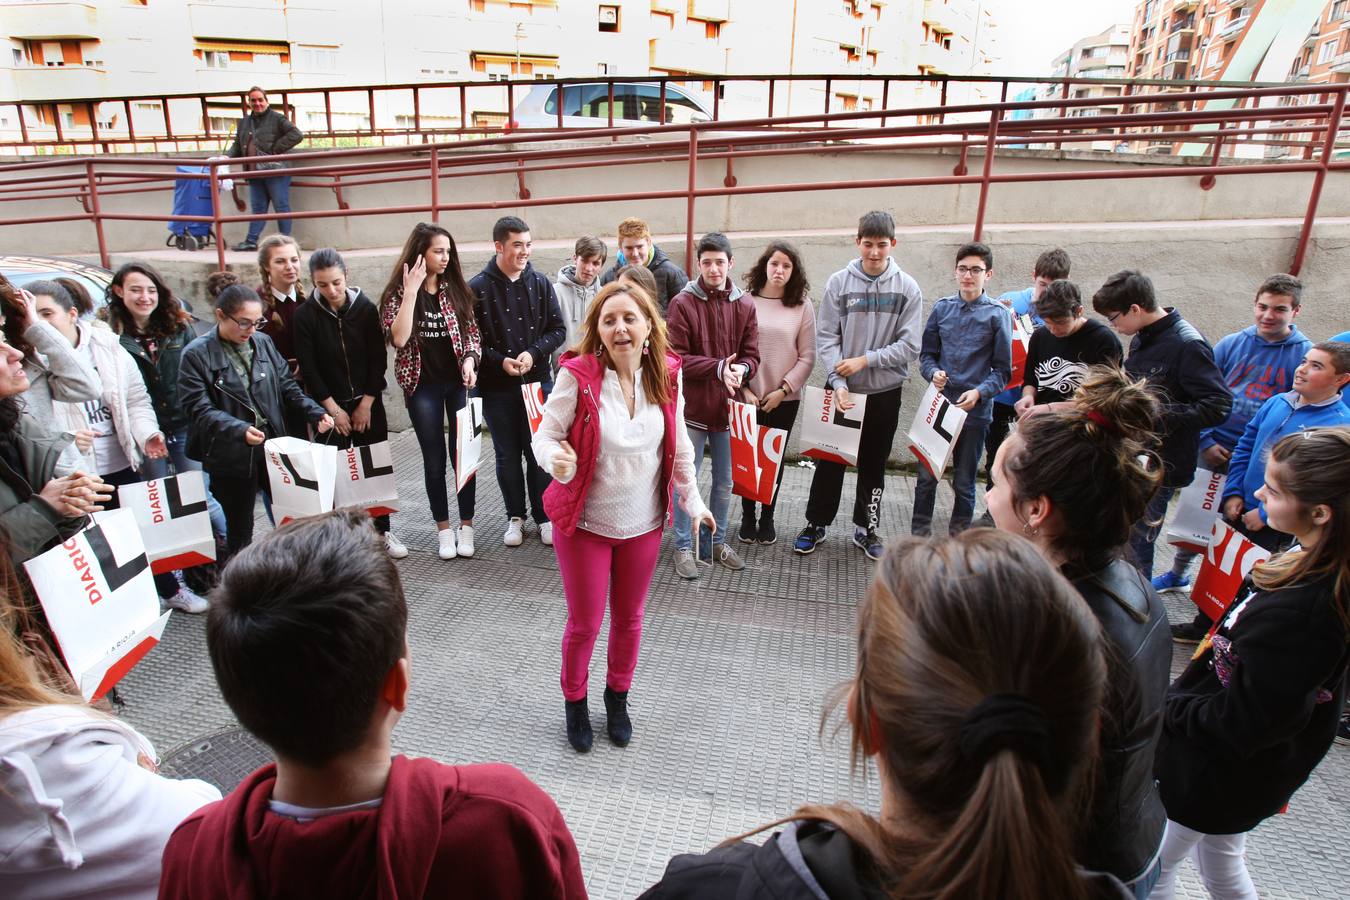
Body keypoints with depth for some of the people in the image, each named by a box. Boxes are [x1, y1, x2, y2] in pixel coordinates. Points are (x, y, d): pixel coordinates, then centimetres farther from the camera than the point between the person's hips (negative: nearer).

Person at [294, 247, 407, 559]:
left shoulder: (366, 308, -4)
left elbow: (378, 359, -3)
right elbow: (308, 368, -7)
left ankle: (383, 530, 17)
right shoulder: (305, 315, -6)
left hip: (368, 403, 1)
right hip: (330, 405, -1)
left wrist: (366, 404, -7)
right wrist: (333, 408, -10)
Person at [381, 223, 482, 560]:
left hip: (459, 382, 2)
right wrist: (411, 291, -19)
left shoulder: (457, 289, 4)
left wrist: (470, 360, -13)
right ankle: (443, 529, 20)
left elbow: (473, 332, 6)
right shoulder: (398, 292, -3)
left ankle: (466, 526, 17)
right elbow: (399, 338, -18)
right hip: (423, 386, -1)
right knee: (434, 459, 7)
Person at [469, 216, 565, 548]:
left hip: (538, 381, 1)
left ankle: (544, 516, 22)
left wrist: (533, 353, -12)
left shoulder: (540, 283, 2)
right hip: (496, 387, -1)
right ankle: (515, 516, 27)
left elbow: (557, 329, 3)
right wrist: (500, 361, -15)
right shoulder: (478, 288, -5)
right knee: (507, 456, 10)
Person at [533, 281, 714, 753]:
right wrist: (555, 460, -35)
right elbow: (545, 435, -13)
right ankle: (574, 701, 39)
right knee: (585, 623, 10)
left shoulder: (666, 376, -8)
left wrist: (692, 501, 7)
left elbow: (678, 445, 4)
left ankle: (618, 696, 45)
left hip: (643, 523, 3)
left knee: (629, 618, 19)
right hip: (584, 523, -3)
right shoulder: (577, 376, -20)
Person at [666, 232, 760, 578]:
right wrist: (718, 368, -23)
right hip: (692, 406, -4)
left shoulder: (744, 305, 3)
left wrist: (741, 369, -19)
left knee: (724, 481, 14)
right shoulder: (682, 303, -8)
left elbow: (751, 355, 4)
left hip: (728, 407, 4)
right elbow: (676, 357, -12)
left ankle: (716, 541, 32)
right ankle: (684, 547, 20)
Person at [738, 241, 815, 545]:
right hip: (748, 397, 0)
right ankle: (748, 516, 24)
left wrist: (783, 390, -8)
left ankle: (767, 518, 25)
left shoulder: (802, 306, 0)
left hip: (784, 399, 1)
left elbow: (807, 357, -1)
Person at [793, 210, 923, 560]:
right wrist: (838, 382, -17)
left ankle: (866, 528, 26)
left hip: (885, 391, 1)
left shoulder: (908, 288, -3)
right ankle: (816, 524, 22)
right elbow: (826, 338, -7)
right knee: (830, 460, 7)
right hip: (843, 389, 0)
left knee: (874, 464, 12)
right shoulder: (839, 282, -3)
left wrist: (865, 360, -14)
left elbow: (909, 346, -7)